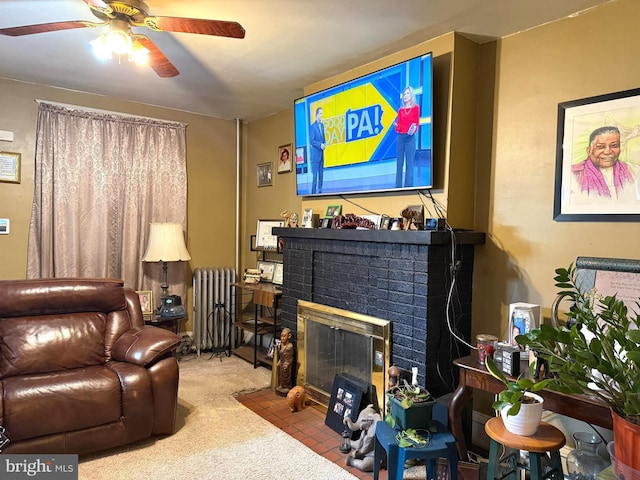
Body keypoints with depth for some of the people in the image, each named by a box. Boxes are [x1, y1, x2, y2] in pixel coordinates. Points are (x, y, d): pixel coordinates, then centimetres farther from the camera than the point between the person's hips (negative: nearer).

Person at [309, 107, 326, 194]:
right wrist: (320, 145, -19)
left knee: (321, 174, 9)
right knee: (315, 175, -5)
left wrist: (325, 143, 1)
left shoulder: (322, 125, 14)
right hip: (315, 154, -7)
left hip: (321, 154, 7)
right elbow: (311, 141, -13)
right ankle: (313, 192, 0)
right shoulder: (313, 126, -9)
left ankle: (320, 191, 15)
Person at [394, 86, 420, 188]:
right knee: (399, 161, 4)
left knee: (409, 161, -6)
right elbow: (399, 124, 9)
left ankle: (408, 185, -3)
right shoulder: (400, 109, 13)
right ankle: (398, 185, 9)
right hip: (400, 137, 4)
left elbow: (416, 123, -2)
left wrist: (413, 129, -22)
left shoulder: (416, 107, 3)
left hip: (410, 137, -4)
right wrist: (396, 126, -13)